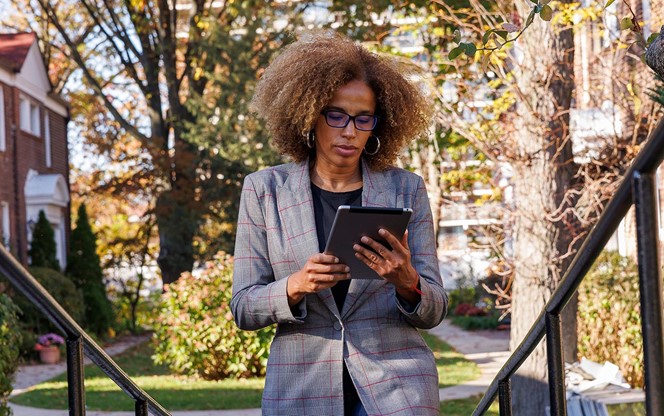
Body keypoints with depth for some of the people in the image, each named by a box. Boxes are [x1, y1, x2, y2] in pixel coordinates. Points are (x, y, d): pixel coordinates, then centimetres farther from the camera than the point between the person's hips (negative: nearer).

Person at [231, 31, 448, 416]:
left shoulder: (406, 190, 5)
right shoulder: (265, 191, 4)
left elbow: (434, 311, 6)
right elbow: (243, 308, 3)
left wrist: (407, 283, -16)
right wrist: (295, 287, -17)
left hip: (395, 385, 0)